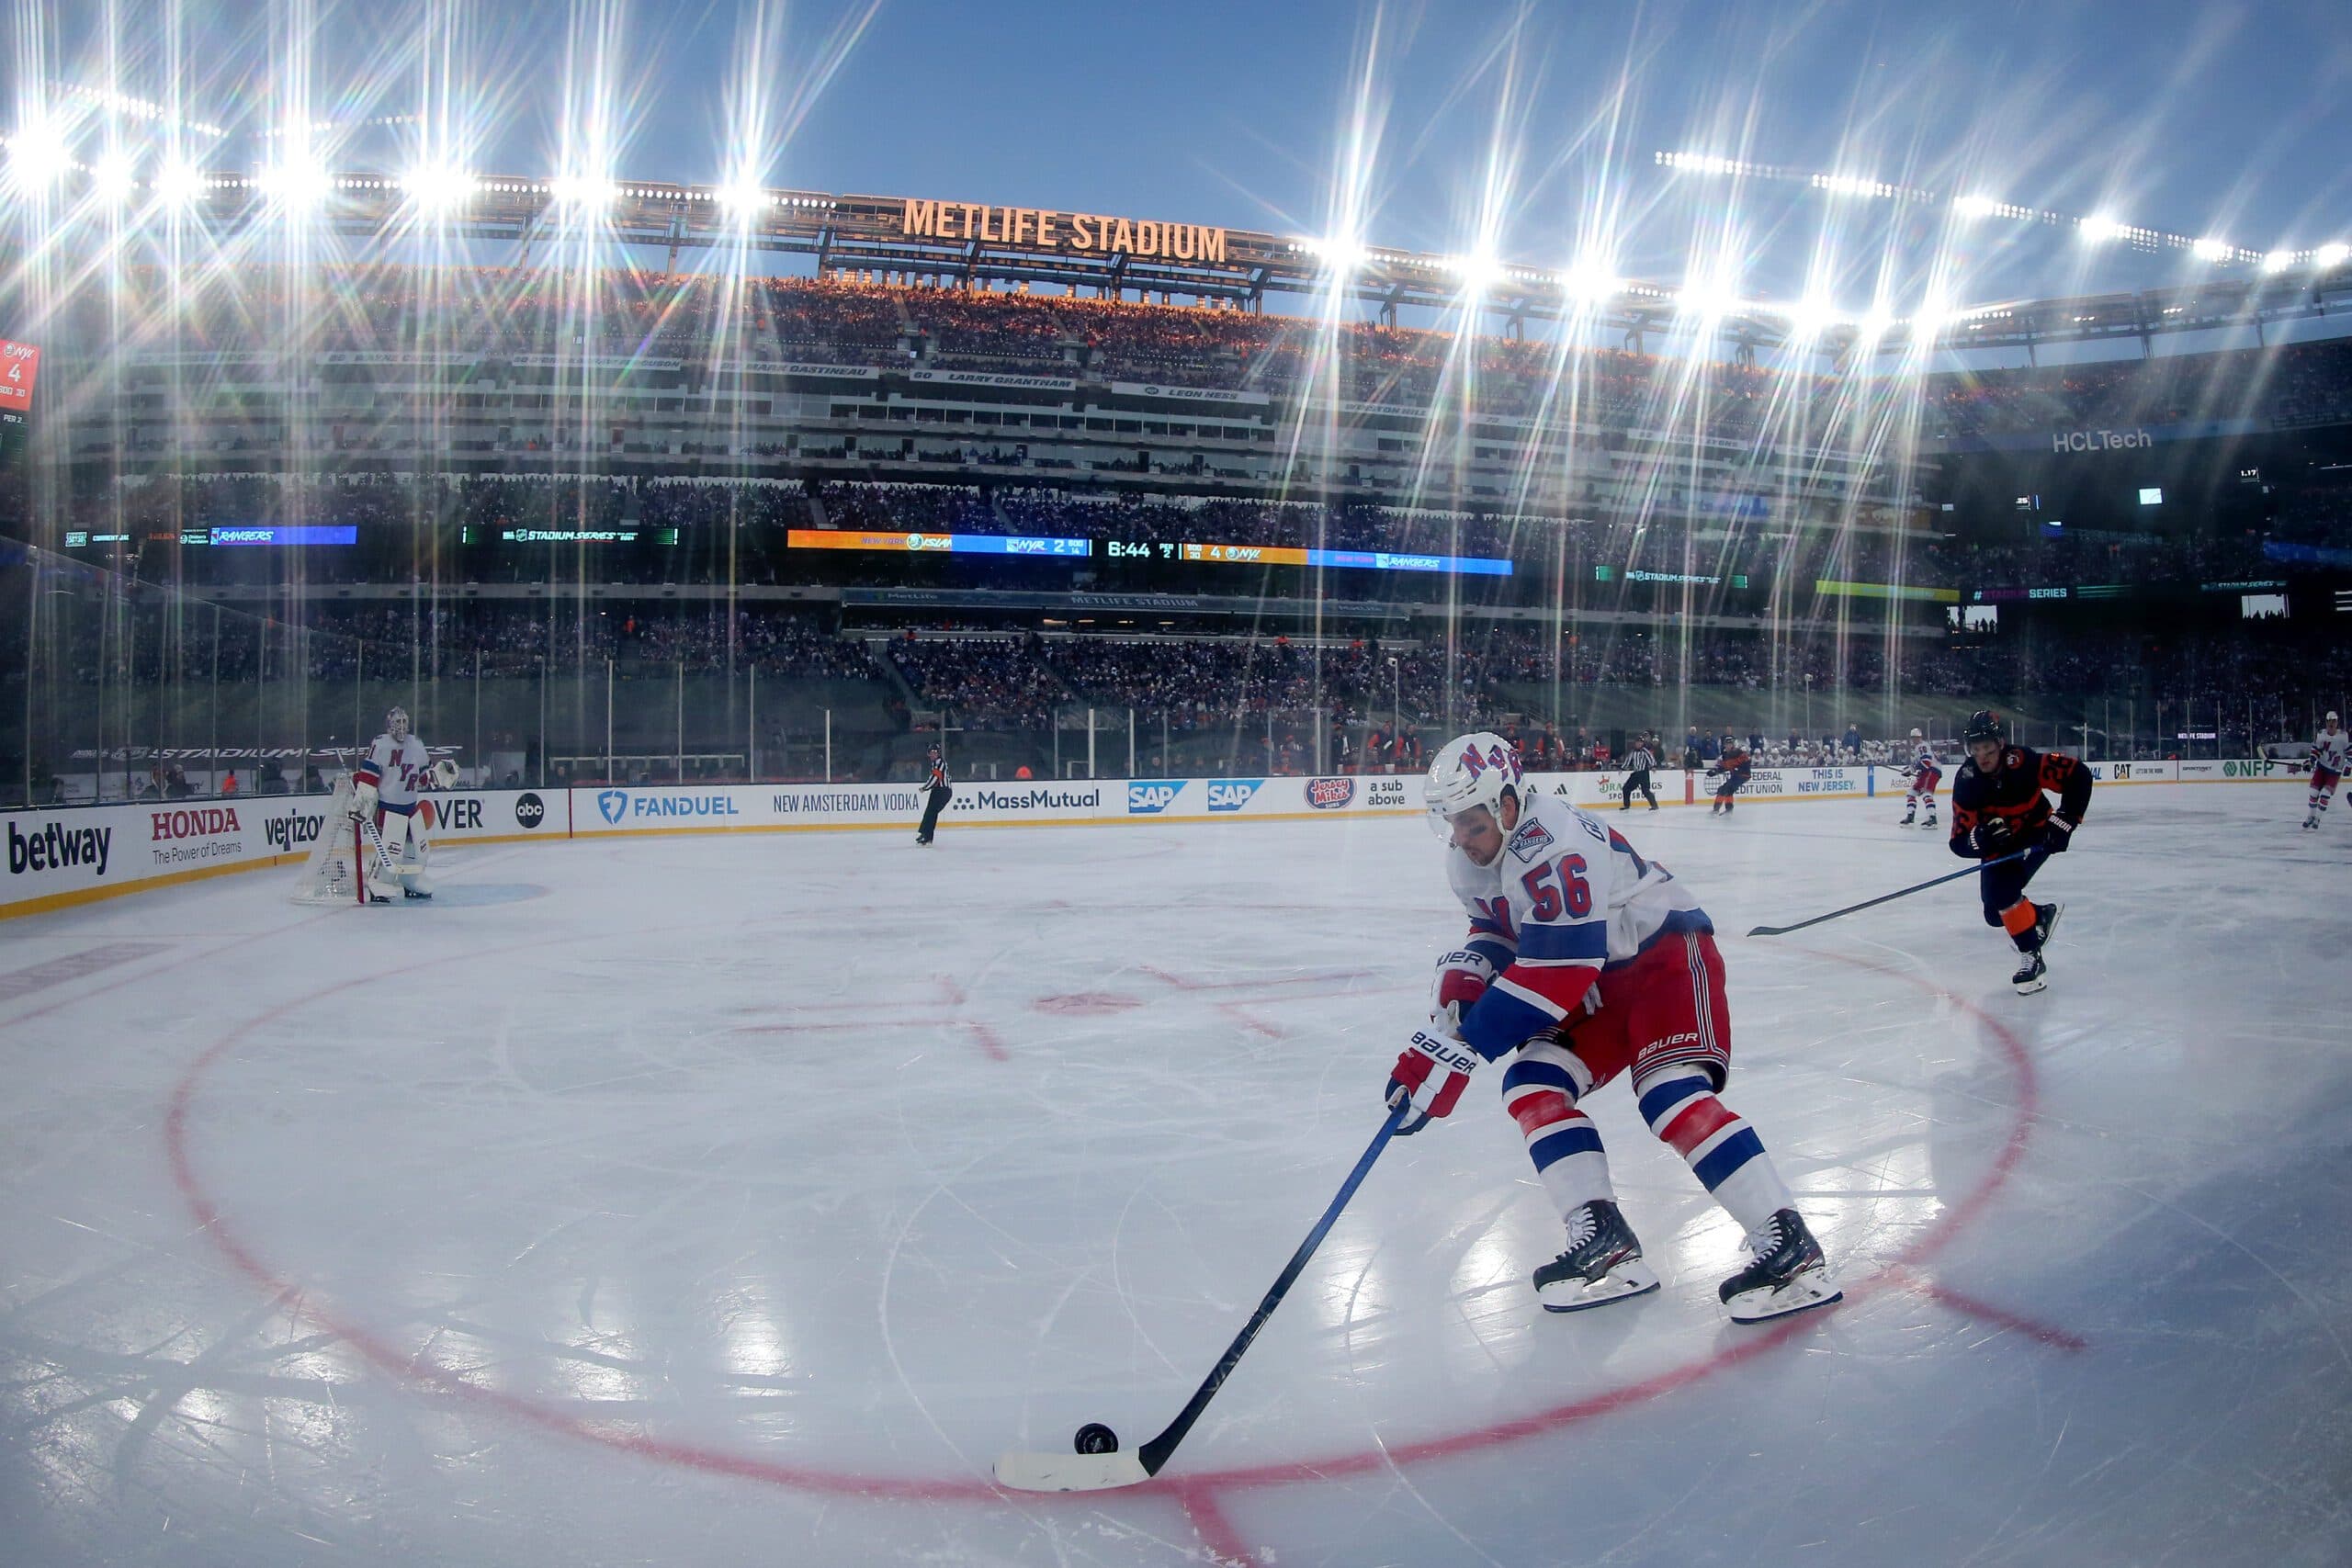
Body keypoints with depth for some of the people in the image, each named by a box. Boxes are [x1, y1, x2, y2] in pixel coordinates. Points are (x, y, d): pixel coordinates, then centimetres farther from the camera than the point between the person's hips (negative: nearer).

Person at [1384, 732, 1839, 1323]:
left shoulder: (1553, 846, -30)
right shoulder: (1470, 861, -1)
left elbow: (1553, 971, -34)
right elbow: (1498, 930, 15)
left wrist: (1460, 1048, -35)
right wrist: (1464, 974, -10)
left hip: (1668, 954, -9)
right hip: (1600, 981, 9)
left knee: (1670, 1094, -26)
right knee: (1531, 1083, -7)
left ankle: (1789, 1246, -19)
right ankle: (1605, 1244, -8)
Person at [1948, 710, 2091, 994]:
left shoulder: (2023, 762, -30)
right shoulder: (1966, 782, -22)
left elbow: (2078, 776, -23)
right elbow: (1960, 844, -21)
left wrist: (2064, 820, -26)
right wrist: (1981, 837, -43)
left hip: (2036, 833, -4)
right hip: (1998, 845, 4)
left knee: (2003, 889, -27)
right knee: (1995, 914, 2)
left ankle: (2032, 957, -17)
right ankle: (2042, 915, 33)